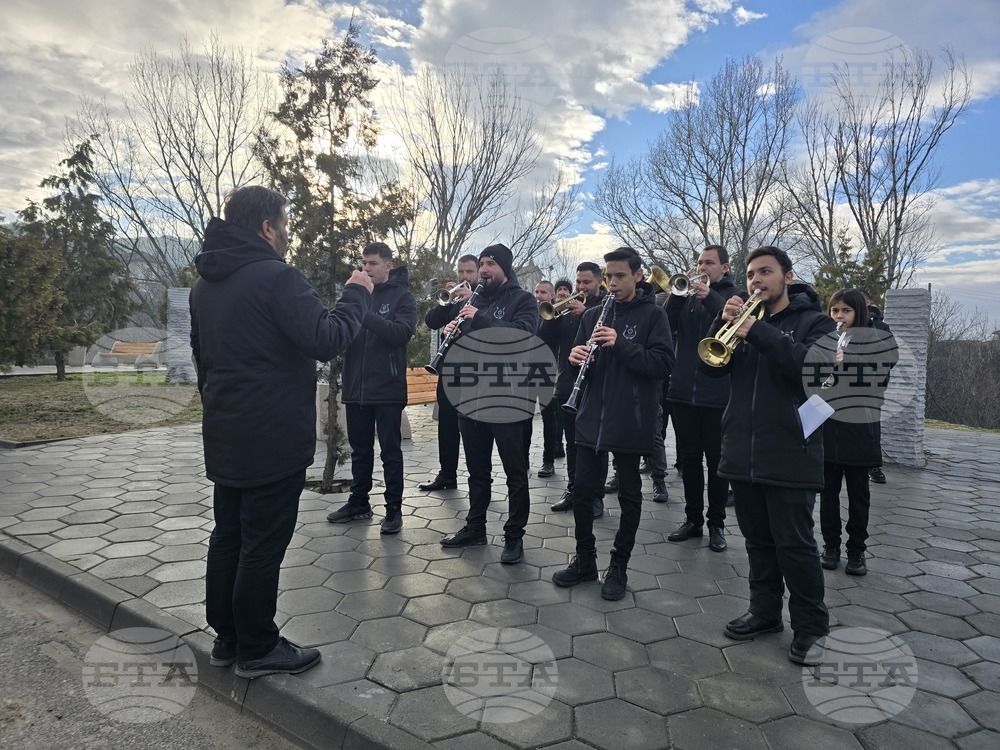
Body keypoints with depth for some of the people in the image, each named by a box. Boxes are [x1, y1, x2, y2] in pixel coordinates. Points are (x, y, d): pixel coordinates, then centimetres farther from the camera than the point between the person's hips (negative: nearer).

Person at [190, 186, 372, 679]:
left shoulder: (205, 284, 13)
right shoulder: (276, 277, -17)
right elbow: (326, 341, -24)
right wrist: (357, 295, -9)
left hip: (224, 438, 9)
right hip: (273, 440, -9)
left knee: (227, 537, 17)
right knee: (262, 545, 2)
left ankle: (226, 638, 29)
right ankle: (257, 650, 16)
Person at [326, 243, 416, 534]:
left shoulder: (402, 296, -2)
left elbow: (403, 333, -18)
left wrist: (365, 313, -26)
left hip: (387, 388, -4)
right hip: (356, 387, 5)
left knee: (390, 450, 3)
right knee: (360, 449, 13)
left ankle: (394, 508, 13)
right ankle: (359, 502, 26)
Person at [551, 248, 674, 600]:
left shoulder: (653, 315, -3)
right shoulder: (593, 315, 10)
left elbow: (663, 363, -14)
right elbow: (579, 361, 12)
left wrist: (620, 344, -24)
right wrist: (576, 358, -11)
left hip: (631, 422, -4)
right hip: (592, 419, 4)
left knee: (629, 495, 8)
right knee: (582, 489, 8)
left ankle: (619, 567, 22)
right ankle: (584, 559, 25)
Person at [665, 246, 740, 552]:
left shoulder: (734, 296, 2)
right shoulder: (688, 294, 12)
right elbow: (667, 327, -1)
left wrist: (710, 297, -26)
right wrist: (677, 294, -13)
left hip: (717, 393, -3)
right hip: (683, 391, 4)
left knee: (716, 460, 6)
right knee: (689, 458, 10)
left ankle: (717, 523, 17)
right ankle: (693, 518, 22)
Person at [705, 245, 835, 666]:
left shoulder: (813, 322, 2)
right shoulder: (744, 319, 15)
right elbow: (712, 366, 2)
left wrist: (759, 332, -24)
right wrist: (724, 325, -13)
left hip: (789, 455, -5)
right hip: (743, 453, 5)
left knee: (795, 544, 0)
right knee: (758, 541, 14)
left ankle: (810, 628, 16)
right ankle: (764, 612, 28)